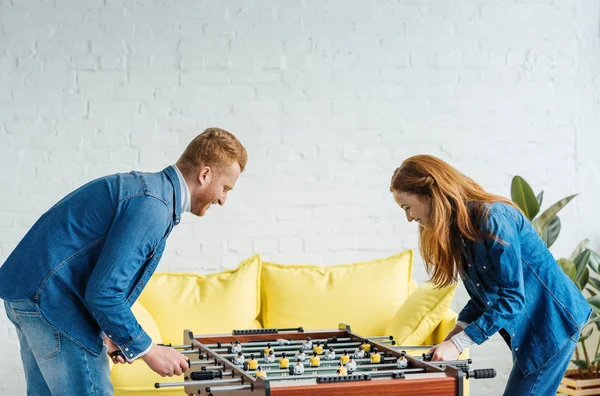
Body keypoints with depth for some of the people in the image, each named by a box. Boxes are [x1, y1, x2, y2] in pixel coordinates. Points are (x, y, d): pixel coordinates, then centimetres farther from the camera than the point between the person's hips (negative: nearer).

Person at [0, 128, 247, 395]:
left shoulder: (145, 187, 13)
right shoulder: (152, 205, -21)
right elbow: (103, 293, -25)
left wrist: (107, 334, 14)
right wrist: (147, 351, -14)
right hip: (54, 301, -11)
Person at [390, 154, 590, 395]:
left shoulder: (492, 218, -23)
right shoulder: (460, 225, 5)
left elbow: (512, 298, -24)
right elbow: (484, 294, 10)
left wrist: (458, 343, -24)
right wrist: (456, 332, -4)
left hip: (552, 321, -9)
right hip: (528, 326, 9)